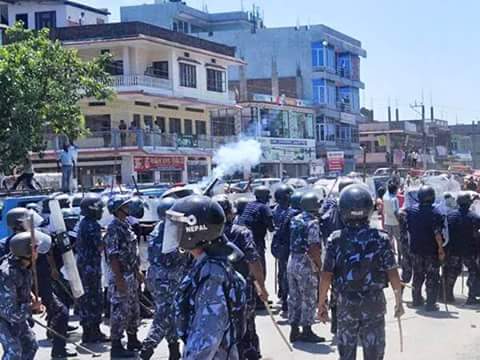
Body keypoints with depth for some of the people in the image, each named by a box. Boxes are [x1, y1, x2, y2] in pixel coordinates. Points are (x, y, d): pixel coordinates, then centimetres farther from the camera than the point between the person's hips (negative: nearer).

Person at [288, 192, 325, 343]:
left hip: (292, 261, 8)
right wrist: (319, 266, -11)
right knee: (309, 299, 2)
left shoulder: (295, 220, 9)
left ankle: (294, 330, 19)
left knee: (294, 297, 13)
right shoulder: (313, 223, -15)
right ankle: (307, 331, 6)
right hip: (306, 264, -8)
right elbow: (314, 248, -20)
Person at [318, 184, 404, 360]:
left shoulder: (335, 239, -7)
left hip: (345, 303, 1)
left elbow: (326, 275, -7)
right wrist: (399, 301, 5)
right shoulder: (380, 239, -8)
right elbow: (393, 275, -7)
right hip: (374, 303, -1)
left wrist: (322, 302, 4)